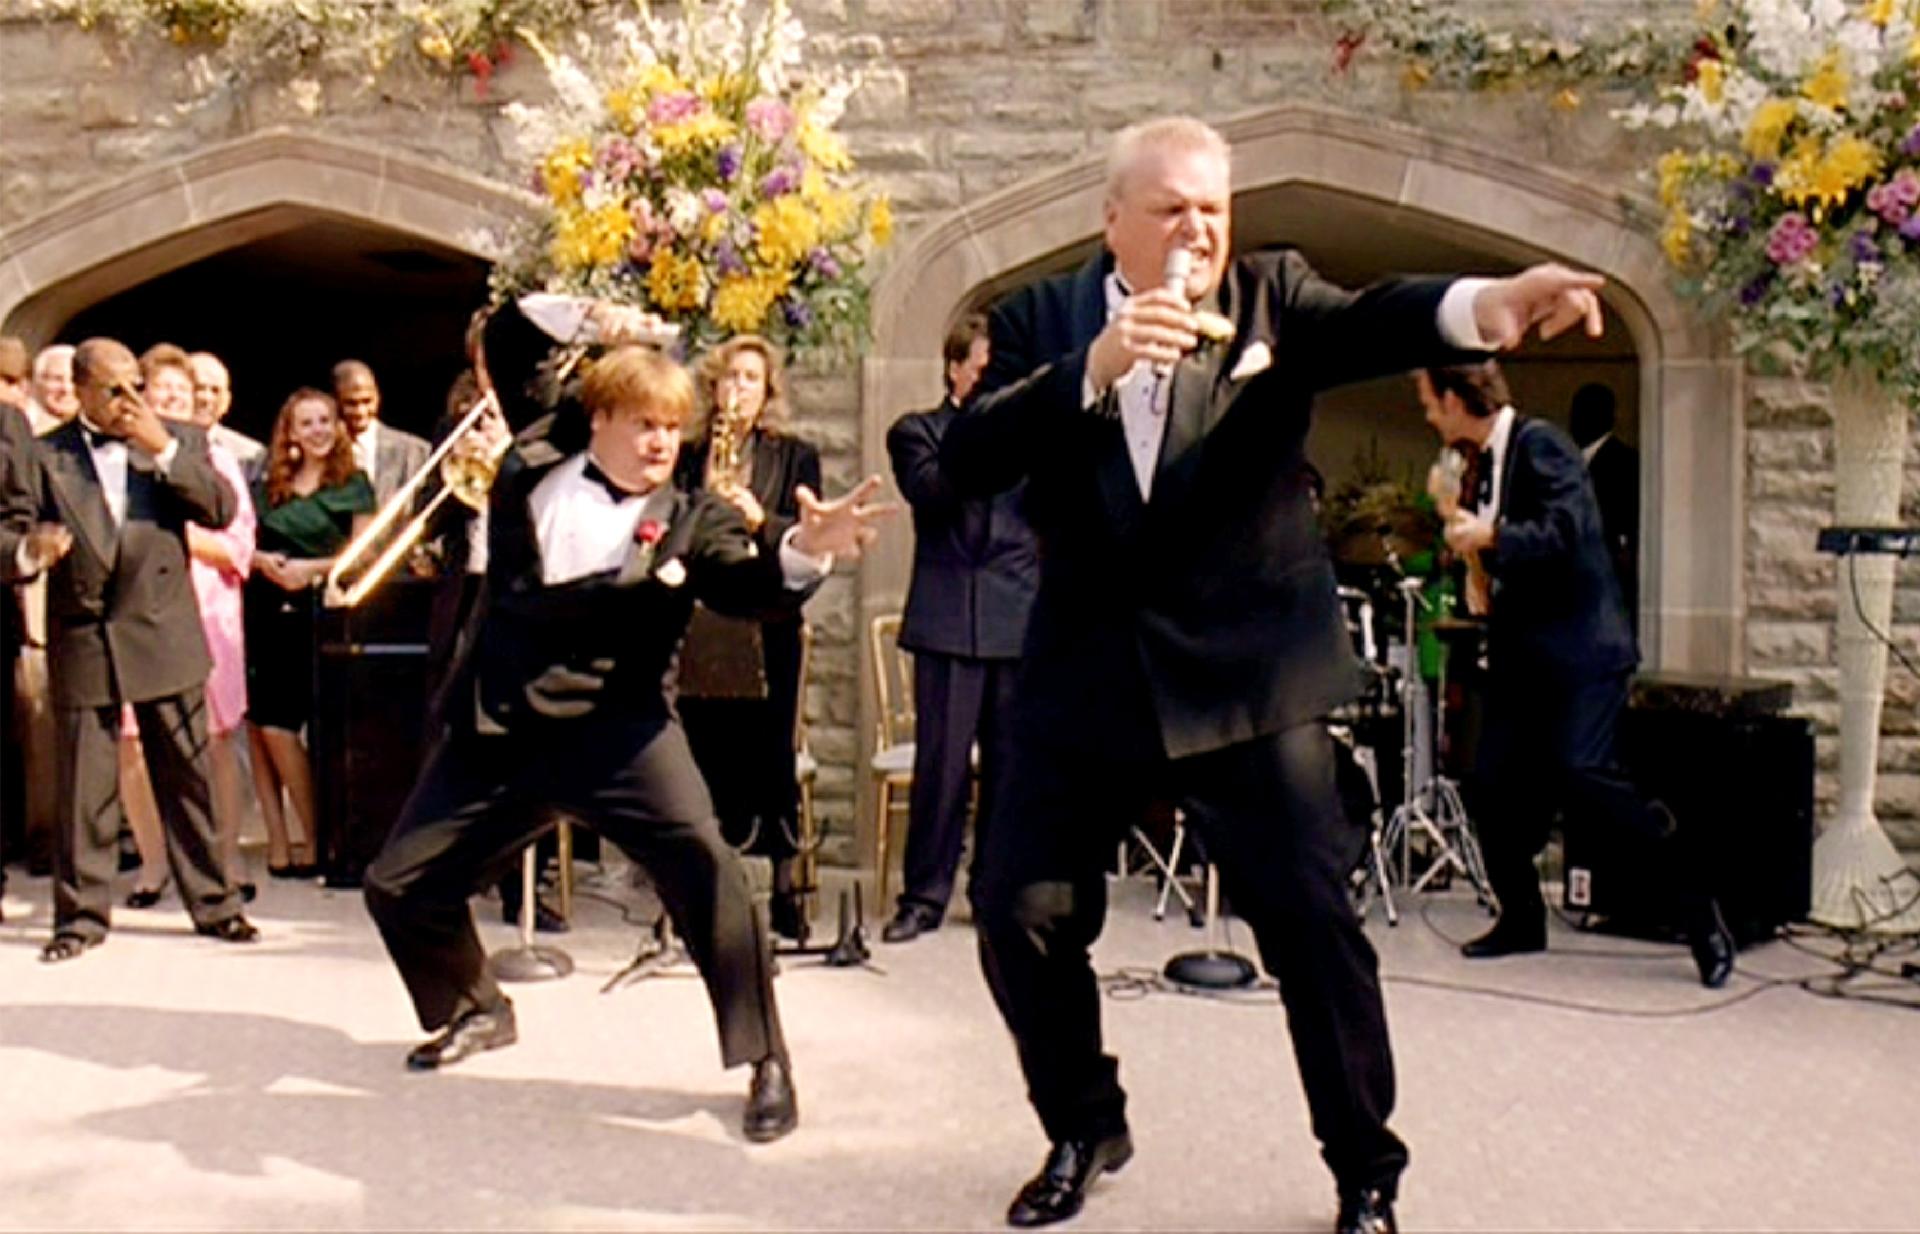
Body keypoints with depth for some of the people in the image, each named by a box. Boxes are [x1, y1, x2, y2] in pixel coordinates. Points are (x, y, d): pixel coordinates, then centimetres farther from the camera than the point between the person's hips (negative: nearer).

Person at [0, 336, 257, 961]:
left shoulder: (179, 439, 7)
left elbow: (222, 511, -4)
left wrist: (165, 451, -13)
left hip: (164, 638, 1)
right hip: (82, 643, 0)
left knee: (188, 779, 7)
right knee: (83, 789, 4)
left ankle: (213, 903, 17)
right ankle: (81, 914, 17)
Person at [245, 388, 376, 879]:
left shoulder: (352, 485, 4)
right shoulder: (270, 484, 15)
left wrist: (311, 569, -14)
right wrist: (262, 560, -7)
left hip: (312, 614, -4)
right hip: (263, 609, 5)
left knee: (278, 726, -10)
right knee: (256, 726, -2)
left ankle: (316, 839, 2)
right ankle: (278, 840, 4)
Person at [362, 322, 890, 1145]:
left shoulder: (690, 518, -1)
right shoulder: (531, 473, 7)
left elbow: (745, 584, -20)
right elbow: (503, 345, 23)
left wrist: (804, 550, -41)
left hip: (616, 726, -4)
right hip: (498, 727, 4)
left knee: (704, 868, -25)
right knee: (398, 885, 12)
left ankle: (763, 1060, -10)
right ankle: (475, 1009, 42)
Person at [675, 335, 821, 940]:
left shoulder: (794, 457, 7)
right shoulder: (688, 455, 11)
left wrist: (760, 520, -18)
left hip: (767, 626, -2)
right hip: (698, 627, 2)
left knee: (768, 750, -1)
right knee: (703, 751, 4)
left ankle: (785, 888, 7)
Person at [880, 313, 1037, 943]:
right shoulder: (918, 430, 9)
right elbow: (929, 492, -10)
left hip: (1021, 620, 3)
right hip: (951, 622, -3)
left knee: (1010, 765, 5)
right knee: (942, 763, -5)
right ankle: (924, 896, 3)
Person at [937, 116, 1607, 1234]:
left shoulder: (1270, 296, 1)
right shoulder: (1042, 321, 3)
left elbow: (1371, 322, -19)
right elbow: (969, 461, -10)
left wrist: (1487, 304, -41)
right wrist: (1091, 369, -24)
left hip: (1248, 672, -2)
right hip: (1087, 676, 2)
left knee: (1314, 920, -2)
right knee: (1020, 914, 6)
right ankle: (1086, 1132, 30)